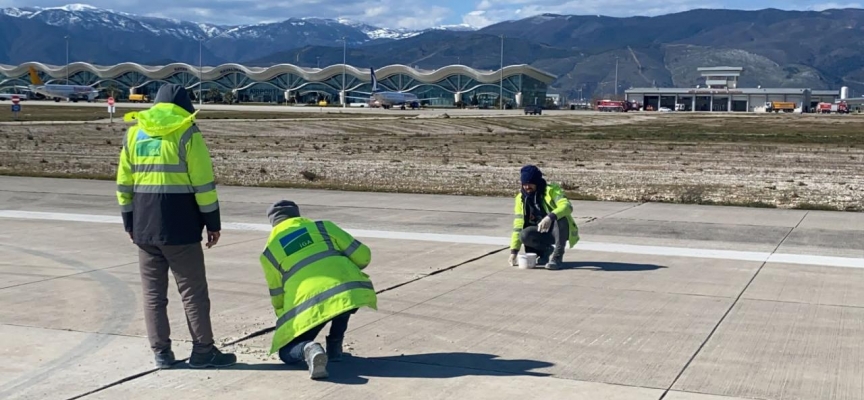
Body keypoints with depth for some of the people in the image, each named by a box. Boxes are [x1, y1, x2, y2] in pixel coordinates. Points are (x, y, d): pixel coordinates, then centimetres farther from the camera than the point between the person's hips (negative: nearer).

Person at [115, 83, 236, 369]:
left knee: (153, 293, 10)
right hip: (180, 227, -5)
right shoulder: (187, 133, -4)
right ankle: (203, 351, 9)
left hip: (144, 227, 5)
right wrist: (213, 223, -2)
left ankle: (161, 353, 12)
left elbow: (124, 184, 12)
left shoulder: (134, 133, 11)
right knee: (193, 291, 3)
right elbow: (204, 184, -8)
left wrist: (129, 224, 19)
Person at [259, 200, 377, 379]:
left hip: (308, 305, -1)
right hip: (349, 291, 1)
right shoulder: (323, 227, 19)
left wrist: (286, 321, 47)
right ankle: (334, 346, 25)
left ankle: (308, 348, -17)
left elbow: (277, 297, 27)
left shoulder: (269, 251, 20)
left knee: (287, 353, 18)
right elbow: (363, 255, 15)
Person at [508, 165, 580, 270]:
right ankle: (546, 250, 2)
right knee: (524, 235, -27)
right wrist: (514, 250, -13)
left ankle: (557, 256, -24)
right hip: (543, 233, 4)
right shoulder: (521, 198, -3)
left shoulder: (551, 190, -16)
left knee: (561, 217, -36)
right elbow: (518, 225, -4)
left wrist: (550, 217, -51)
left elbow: (567, 206, -34)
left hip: (560, 231, -3)